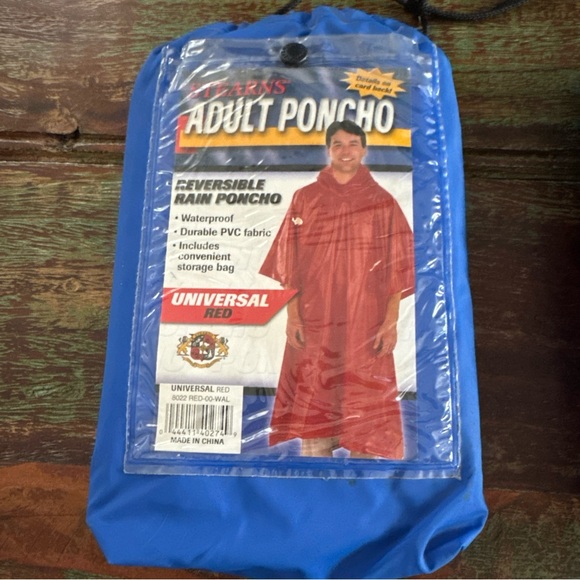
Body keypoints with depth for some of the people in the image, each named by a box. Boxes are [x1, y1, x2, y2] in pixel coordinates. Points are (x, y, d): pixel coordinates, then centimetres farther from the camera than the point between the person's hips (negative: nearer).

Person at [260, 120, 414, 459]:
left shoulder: (383, 202, 5)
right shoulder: (305, 199, 7)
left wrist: (391, 322, -5)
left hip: (366, 323, 0)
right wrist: (292, 316, -3)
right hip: (314, 321, 1)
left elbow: (397, 266, 2)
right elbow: (290, 262, 4)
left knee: (364, 407, 5)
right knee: (313, 404, 6)